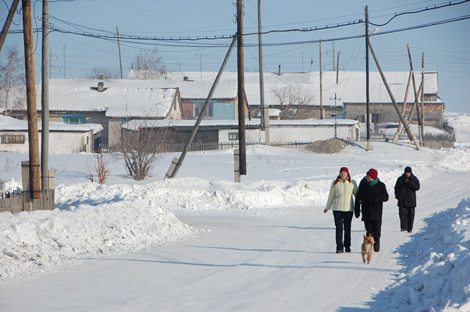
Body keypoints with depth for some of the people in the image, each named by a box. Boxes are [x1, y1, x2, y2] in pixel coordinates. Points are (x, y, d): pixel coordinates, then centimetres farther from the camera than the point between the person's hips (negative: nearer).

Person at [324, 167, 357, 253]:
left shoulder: (352, 183, 1)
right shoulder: (335, 183, 0)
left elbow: (357, 194, 11)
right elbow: (331, 196, 8)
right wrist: (327, 207, 13)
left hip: (348, 209, 1)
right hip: (337, 209, -1)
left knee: (347, 228, 7)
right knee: (339, 228, -5)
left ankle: (347, 246, 19)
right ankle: (339, 247, -4)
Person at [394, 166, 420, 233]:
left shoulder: (414, 179, 4)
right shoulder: (400, 179, 8)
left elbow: (417, 187, -10)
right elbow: (396, 188, 12)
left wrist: (409, 182, -19)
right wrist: (397, 195, -3)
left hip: (411, 200, 0)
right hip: (402, 200, 0)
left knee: (411, 214, 2)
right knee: (402, 213, -11)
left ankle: (410, 228, 9)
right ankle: (403, 227, -11)